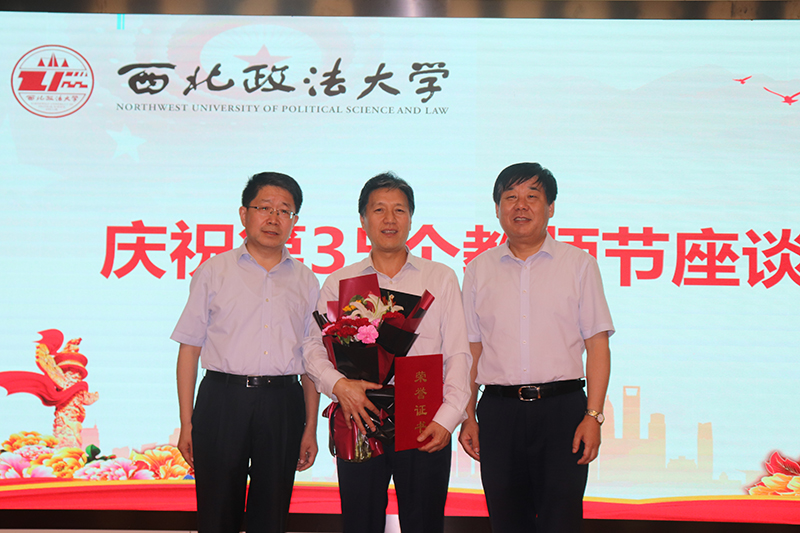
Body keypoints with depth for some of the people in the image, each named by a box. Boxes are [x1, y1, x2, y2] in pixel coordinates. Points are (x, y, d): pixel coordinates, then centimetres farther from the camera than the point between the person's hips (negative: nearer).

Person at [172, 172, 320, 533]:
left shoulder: (305, 281, 12)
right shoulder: (214, 272, 6)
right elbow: (189, 349, 4)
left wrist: (311, 427, 7)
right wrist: (186, 423, -1)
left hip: (282, 405, 2)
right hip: (222, 398, -2)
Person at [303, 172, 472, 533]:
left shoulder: (441, 279, 10)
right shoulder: (339, 283, 13)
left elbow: (459, 355, 4)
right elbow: (315, 350, 7)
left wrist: (447, 418, -8)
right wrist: (338, 384, -14)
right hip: (358, 419, 1)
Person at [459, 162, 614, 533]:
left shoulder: (579, 264, 6)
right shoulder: (479, 270, 11)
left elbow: (597, 344, 1)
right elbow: (471, 349, 11)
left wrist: (593, 415, -7)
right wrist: (468, 416, 5)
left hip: (562, 408, -2)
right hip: (498, 410, 2)